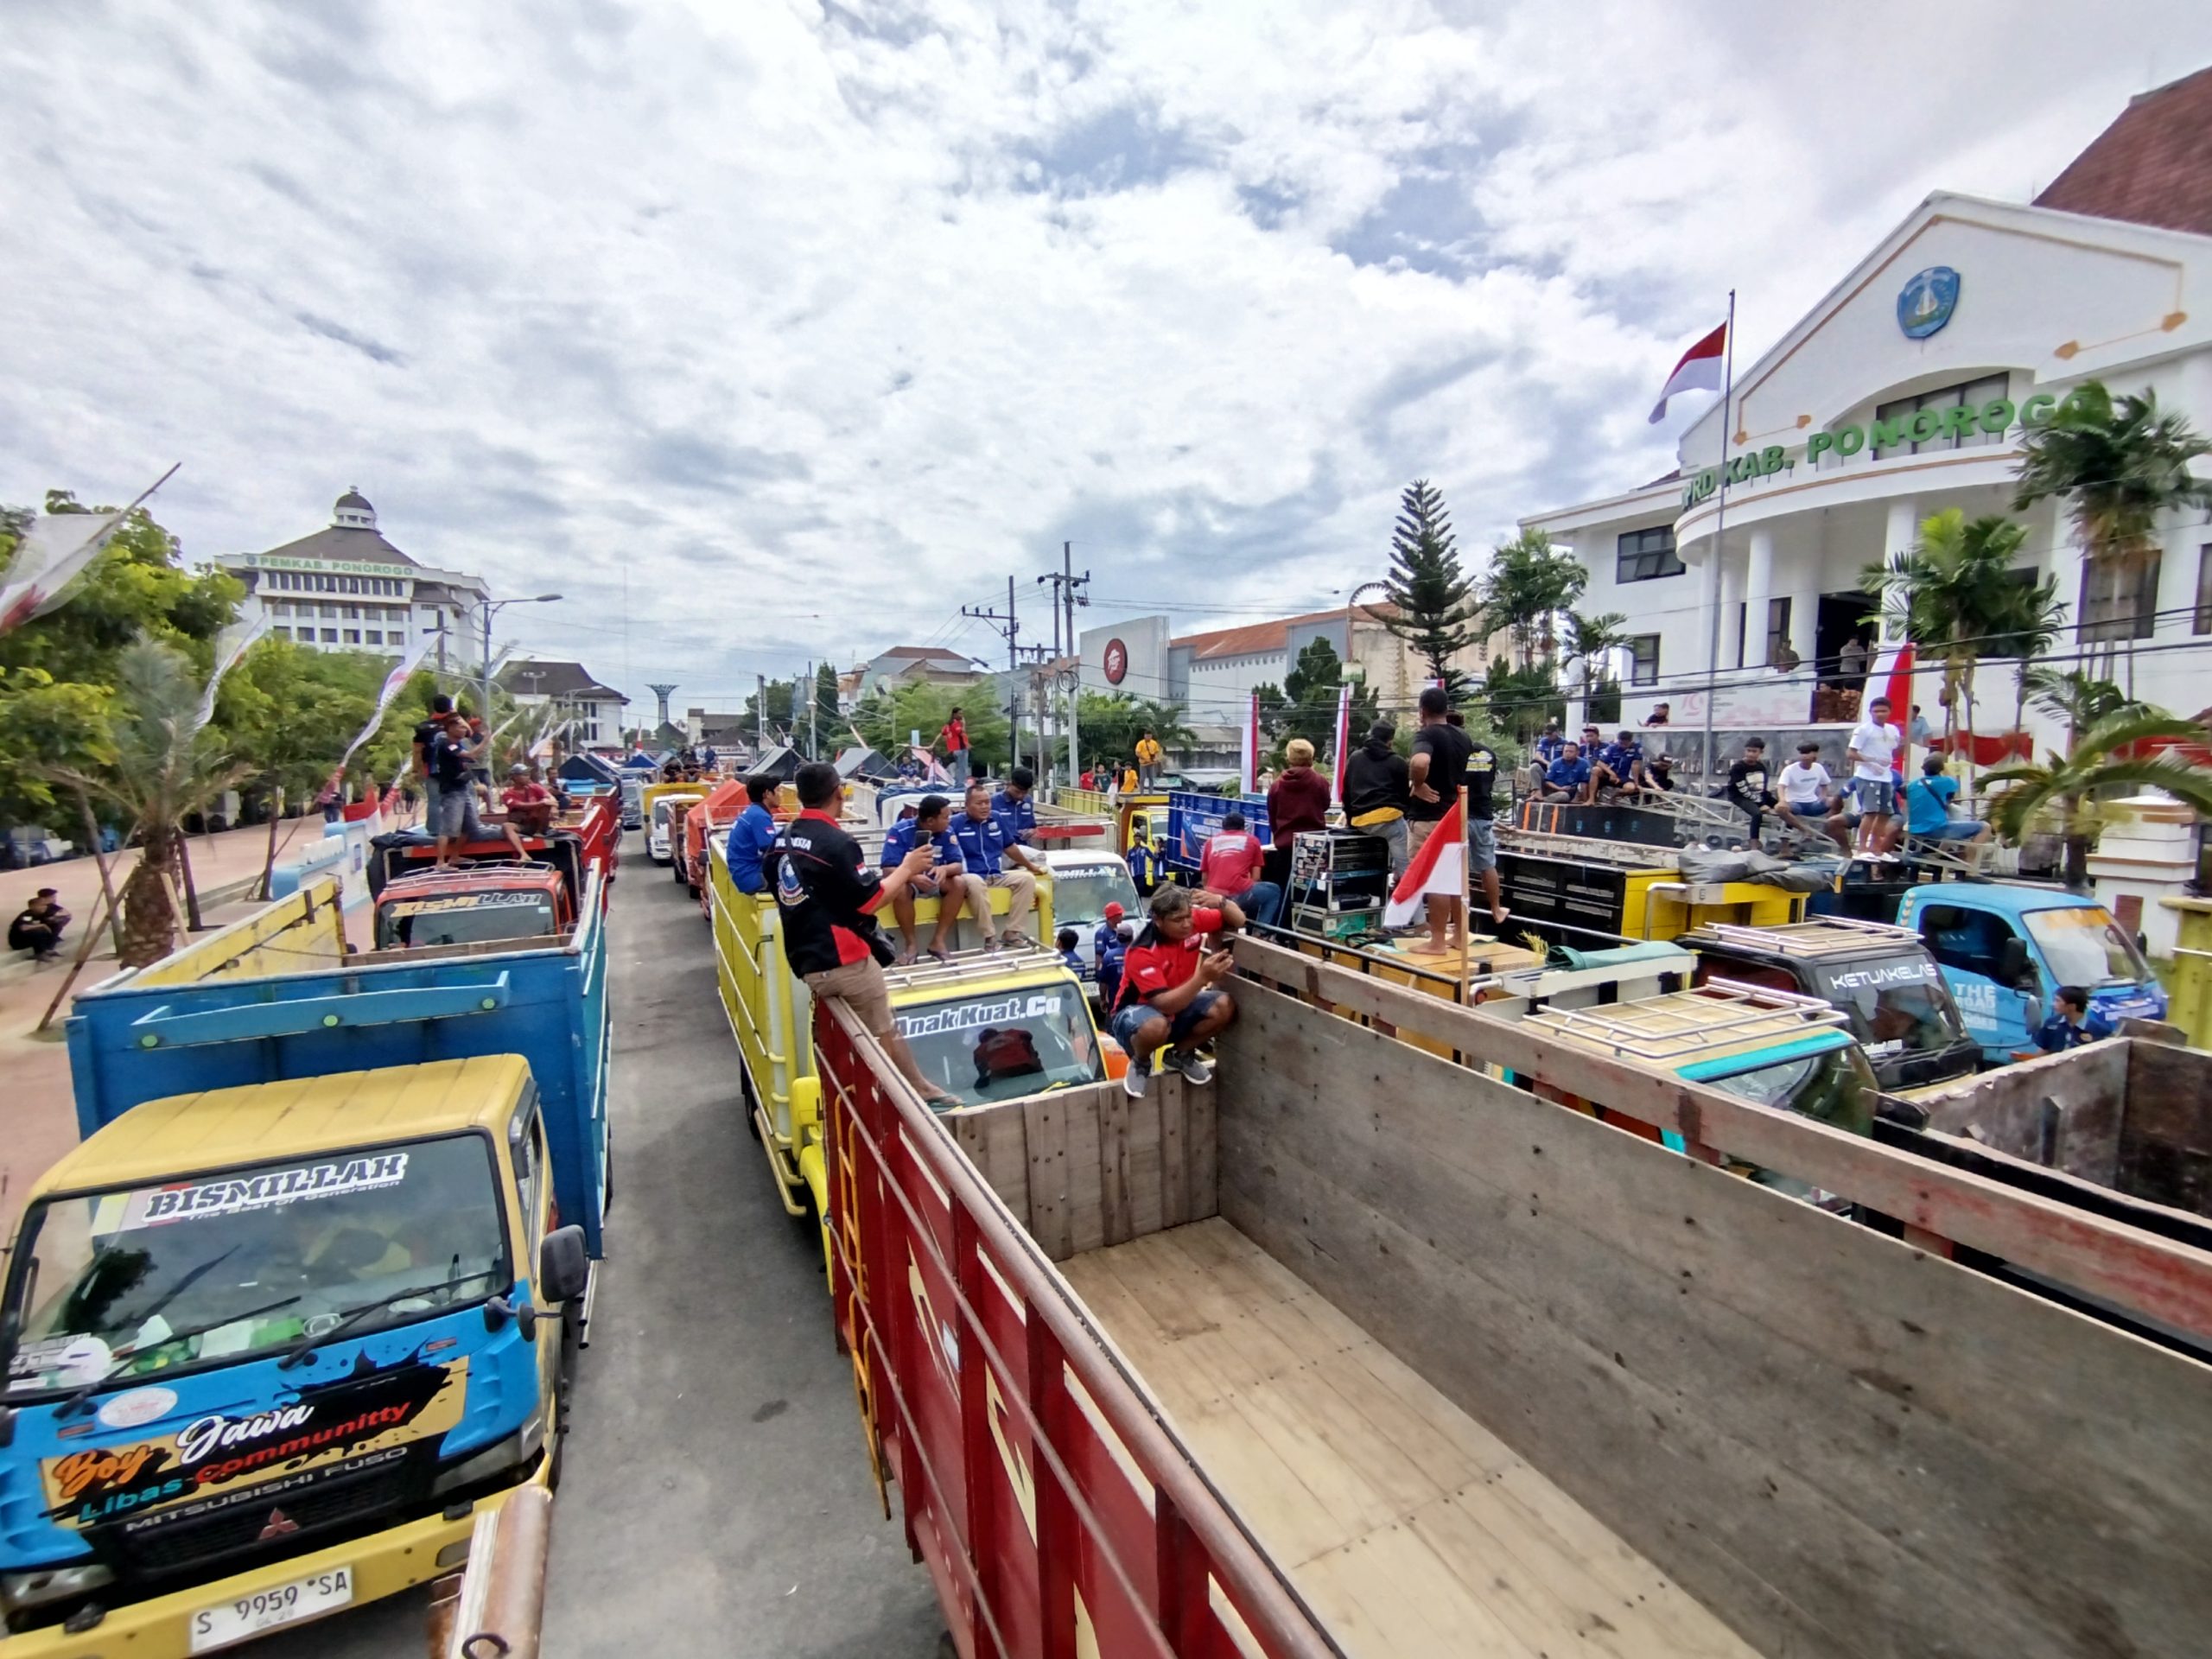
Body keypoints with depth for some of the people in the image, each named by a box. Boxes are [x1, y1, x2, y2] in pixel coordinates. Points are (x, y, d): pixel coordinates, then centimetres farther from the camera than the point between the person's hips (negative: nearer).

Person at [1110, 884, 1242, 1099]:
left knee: (1225, 1006, -22)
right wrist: (1203, 977, -47)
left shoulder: (1192, 919, -15)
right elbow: (1164, 1004, -37)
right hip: (1137, 1012, -6)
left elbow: (1239, 921, -4)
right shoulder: (1142, 952, -31)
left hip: (1177, 1006, 6)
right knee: (1156, 1026, -42)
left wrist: (1221, 901, -27)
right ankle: (1140, 1063, -4)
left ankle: (1180, 1054, 6)